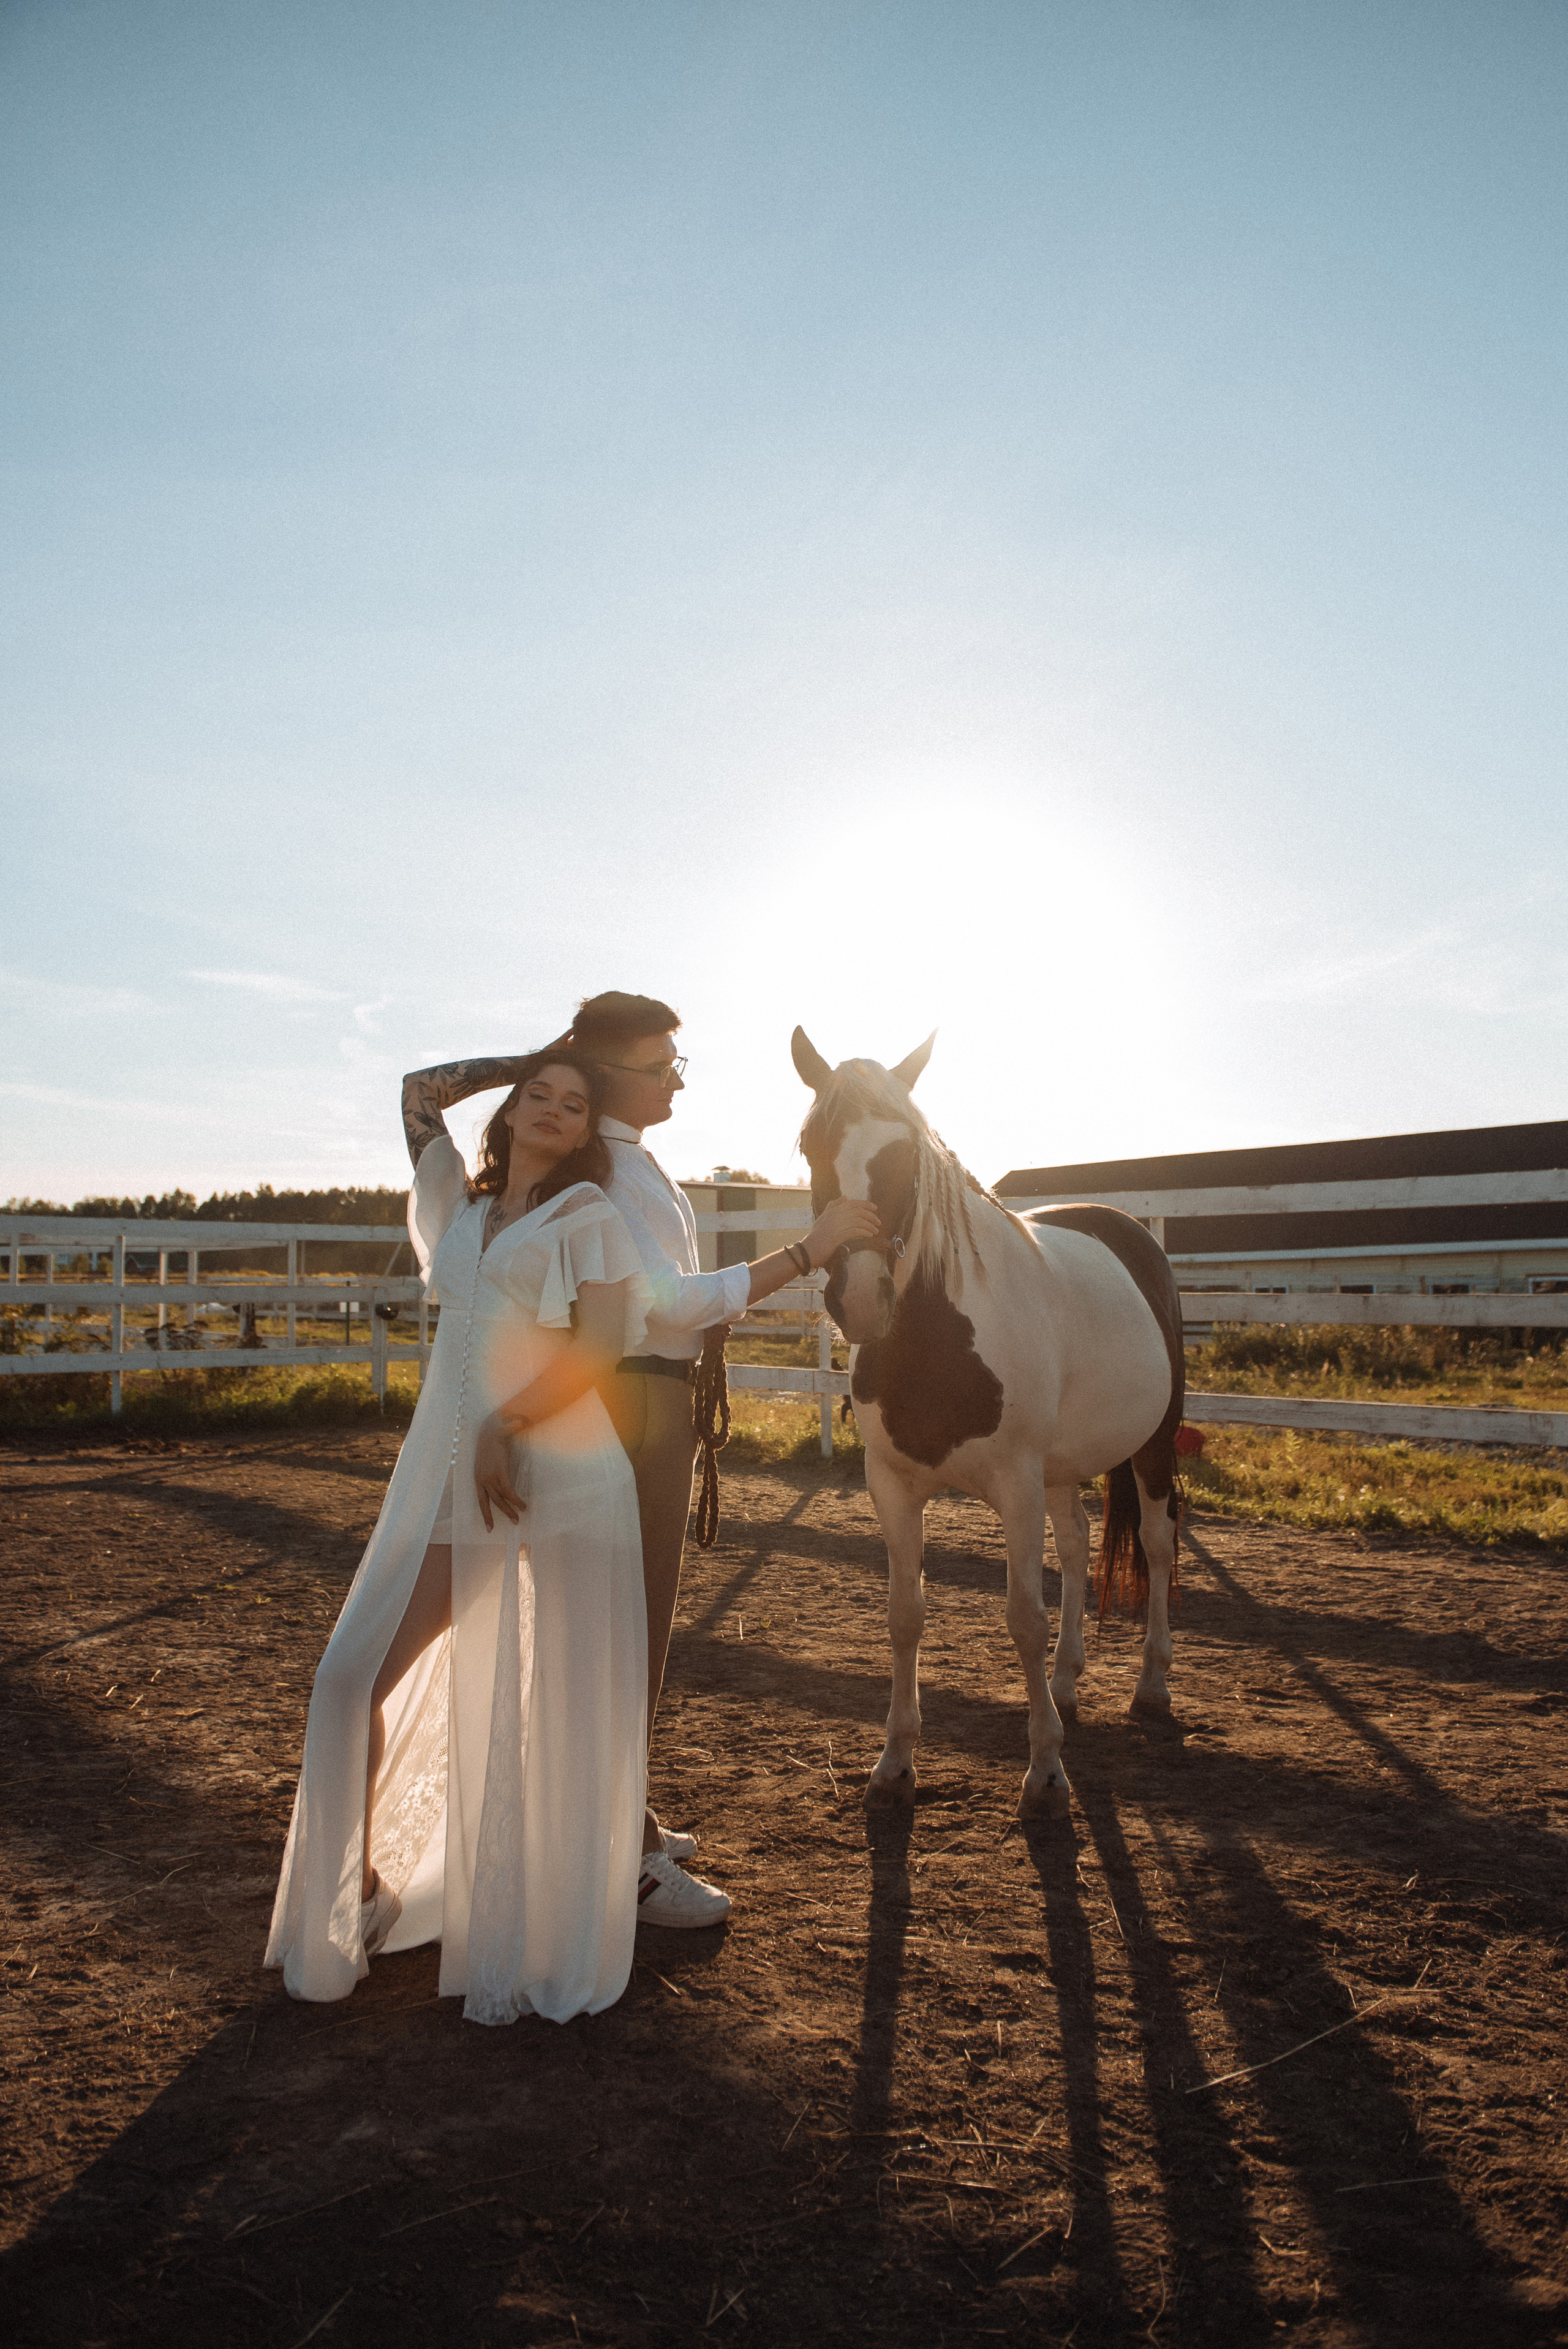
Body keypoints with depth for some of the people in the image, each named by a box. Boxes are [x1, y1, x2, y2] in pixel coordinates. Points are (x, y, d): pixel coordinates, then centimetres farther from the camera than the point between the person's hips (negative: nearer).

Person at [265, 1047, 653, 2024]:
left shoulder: (586, 1212, 3)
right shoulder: (460, 1204, 18)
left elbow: (602, 1343, -9)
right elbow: (420, 1090, 31)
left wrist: (506, 1426, -16)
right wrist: (522, 1060, 26)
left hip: (561, 1472, -5)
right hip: (448, 1475, 5)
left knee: (555, 1717, -2)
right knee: (359, 1677, 0)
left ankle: (538, 1945, 12)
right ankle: (356, 1890, 18)